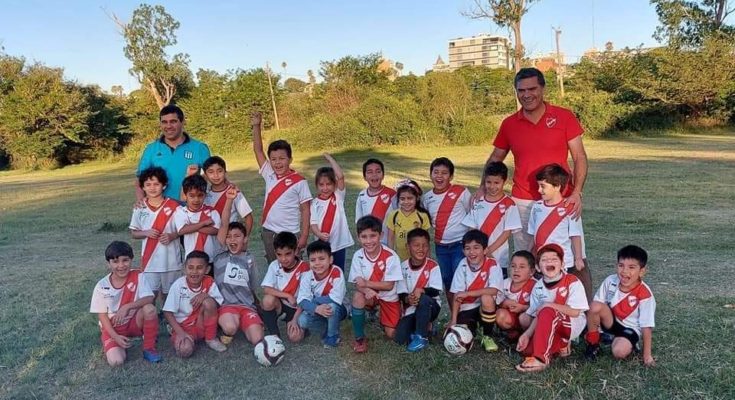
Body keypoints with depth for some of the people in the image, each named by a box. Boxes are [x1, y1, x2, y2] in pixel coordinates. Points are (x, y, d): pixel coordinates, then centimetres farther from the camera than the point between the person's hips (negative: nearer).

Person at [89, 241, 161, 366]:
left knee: (149, 308, -32)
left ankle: (149, 348, -11)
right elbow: (102, 315, -7)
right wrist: (115, 337, -17)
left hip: (134, 322, 1)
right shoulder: (101, 286, -11)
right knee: (115, 361, -25)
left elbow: (149, 298, -23)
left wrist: (127, 307, -36)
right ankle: (112, 345, 13)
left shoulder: (138, 276, -12)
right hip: (112, 327, 0)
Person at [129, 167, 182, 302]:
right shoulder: (140, 208, 1)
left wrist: (172, 236, -17)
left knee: (168, 294, 12)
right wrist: (146, 233, -12)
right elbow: (133, 233, 8)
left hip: (171, 260, -1)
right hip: (149, 260, 1)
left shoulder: (174, 206, -6)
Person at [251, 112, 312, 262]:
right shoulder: (269, 175, 3)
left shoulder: (299, 181, -9)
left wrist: (304, 236, -10)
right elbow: (258, 150, 4)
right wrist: (256, 126, -5)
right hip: (268, 232, 5)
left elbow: (305, 210, -7)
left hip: (291, 234, -5)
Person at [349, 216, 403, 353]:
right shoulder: (358, 256, -17)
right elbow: (358, 284, -16)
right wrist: (366, 290, -39)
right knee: (358, 296, -33)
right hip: (370, 295, 1)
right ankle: (360, 337, -15)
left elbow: (389, 285, -21)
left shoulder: (390, 256, -25)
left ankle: (379, 313, 27)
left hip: (388, 297, -1)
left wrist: (366, 283, -31)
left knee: (391, 334, -7)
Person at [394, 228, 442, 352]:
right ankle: (424, 325, 14)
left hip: (430, 306, -2)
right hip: (411, 308, 2)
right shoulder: (403, 267, -5)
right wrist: (407, 299, -27)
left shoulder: (433, 266, -12)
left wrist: (421, 291, -33)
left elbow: (436, 291, -16)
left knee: (423, 299, -37)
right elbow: (401, 293, -5)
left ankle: (422, 336, -17)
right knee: (400, 339, -16)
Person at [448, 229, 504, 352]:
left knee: (486, 298, -34)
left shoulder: (492, 265, -15)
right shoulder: (463, 265, -8)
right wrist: (453, 320, -15)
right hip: (466, 309, 2)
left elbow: (493, 291, -27)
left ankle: (487, 336, -10)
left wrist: (467, 293, -26)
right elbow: (457, 295, -9)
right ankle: (472, 327, 20)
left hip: (486, 308, -2)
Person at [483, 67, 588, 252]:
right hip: (522, 203, 2)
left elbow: (579, 157, -2)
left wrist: (577, 192, -14)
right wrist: (482, 189, 3)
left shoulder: (564, 117, -1)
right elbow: (496, 158, 15)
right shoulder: (509, 124, 4)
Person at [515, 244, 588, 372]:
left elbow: (575, 312, -19)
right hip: (551, 328, 5)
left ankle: (540, 359, -30)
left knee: (547, 312, -35)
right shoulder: (538, 287, 1)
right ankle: (561, 345, 6)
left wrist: (548, 305, -21)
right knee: (527, 349, -19)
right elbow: (537, 317, 1)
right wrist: (527, 334, -14)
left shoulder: (572, 282, -13)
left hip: (573, 324, -5)